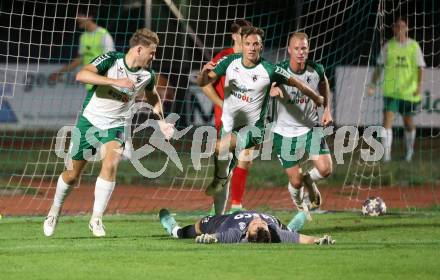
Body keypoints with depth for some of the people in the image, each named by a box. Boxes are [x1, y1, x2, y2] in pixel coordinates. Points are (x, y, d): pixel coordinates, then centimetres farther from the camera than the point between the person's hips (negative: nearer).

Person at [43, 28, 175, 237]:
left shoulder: (147, 74, -3)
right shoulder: (111, 60, -18)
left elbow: (152, 95, 20)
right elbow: (81, 75, -34)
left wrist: (161, 121, 12)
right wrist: (115, 81, -39)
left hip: (116, 126, 2)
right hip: (90, 120, -2)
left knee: (110, 165, -25)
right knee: (73, 174, 7)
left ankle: (96, 219, -15)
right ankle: (54, 211, 34)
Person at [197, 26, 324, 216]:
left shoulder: (268, 71, -17)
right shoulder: (230, 62, -7)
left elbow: (296, 83, -3)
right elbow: (202, 83, -6)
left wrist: (317, 99, 9)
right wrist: (204, 72, -28)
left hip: (252, 127, -5)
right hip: (228, 125, 5)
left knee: (221, 147, -34)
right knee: (221, 177, 11)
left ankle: (221, 178, -5)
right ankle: (218, 218, 27)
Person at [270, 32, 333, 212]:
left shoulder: (316, 70, -8)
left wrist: (327, 110, 9)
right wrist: (274, 89, -56)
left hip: (311, 128, 2)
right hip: (285, 131, -2)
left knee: (325, 170, -13)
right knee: (296, 181, 0)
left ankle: (308, 180, 24)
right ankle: (298, 204, 38)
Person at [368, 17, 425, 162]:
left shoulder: (414, 46, 1)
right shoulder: (388, 46, 3)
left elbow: (420, 67, -1)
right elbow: (379, 66, 7)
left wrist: (419, 85, -15)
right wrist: (373, 84, -3)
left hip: (409, 91, 0)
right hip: (390, 90, 0)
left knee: (408, 122, 12)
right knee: (387, 120, -13)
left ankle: (409, 150, 35)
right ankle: (386, 154, -16)